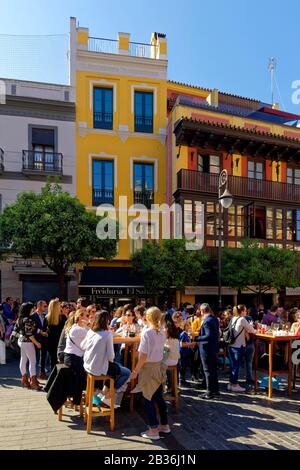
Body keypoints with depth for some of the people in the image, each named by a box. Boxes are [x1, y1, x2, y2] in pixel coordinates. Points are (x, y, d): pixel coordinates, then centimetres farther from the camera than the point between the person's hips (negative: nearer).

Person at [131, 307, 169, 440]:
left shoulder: (146, 332, -20)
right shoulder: (162, 332, 0)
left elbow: (144, 355, -19)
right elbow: (159, 348, 4)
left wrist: (136, 370, -12)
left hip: (148, 367, -7)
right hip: (159, 365, 7)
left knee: (148, 399, 5)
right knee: (158, 397, 18)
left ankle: (153, 430, 12)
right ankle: (164, 425, 28)